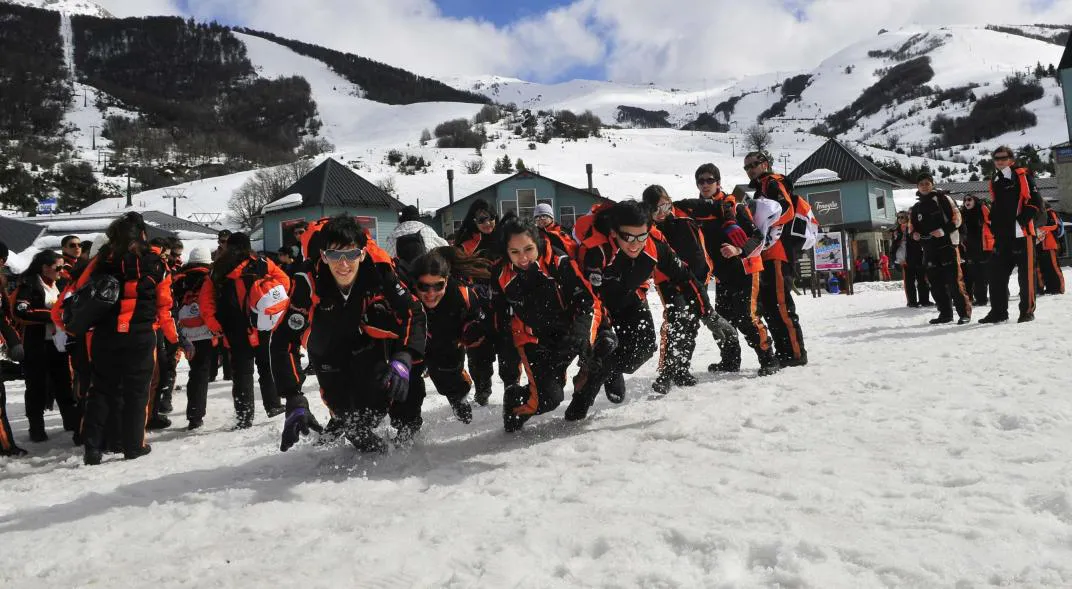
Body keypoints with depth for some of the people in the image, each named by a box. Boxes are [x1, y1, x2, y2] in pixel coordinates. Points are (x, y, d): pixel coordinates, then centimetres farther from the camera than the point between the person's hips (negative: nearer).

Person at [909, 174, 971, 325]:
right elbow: (912, 228, 24)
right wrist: (914, 234, 1)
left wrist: (944, 230, -16)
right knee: (936, 283, 6)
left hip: (947, 245, -5)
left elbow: (956, 218, -2)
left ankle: (964, 312, -6)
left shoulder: (942, 199, 3)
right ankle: (945, 314, 14)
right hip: (929, 250, 5)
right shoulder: (915, 208, 17)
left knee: (954, 281, -11)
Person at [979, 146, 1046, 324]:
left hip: (1023, 233, -6)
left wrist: (1023, 219, -15)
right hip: (1002, 236, 6)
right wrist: (994, 226, 12)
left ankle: (1027, 311, 6)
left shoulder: (1022, 176, 0)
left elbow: (1036, 202, -6)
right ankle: (998, 311, 12)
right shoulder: (995, 182, 18)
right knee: (996, 274, 4)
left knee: (1026, 273, -2)